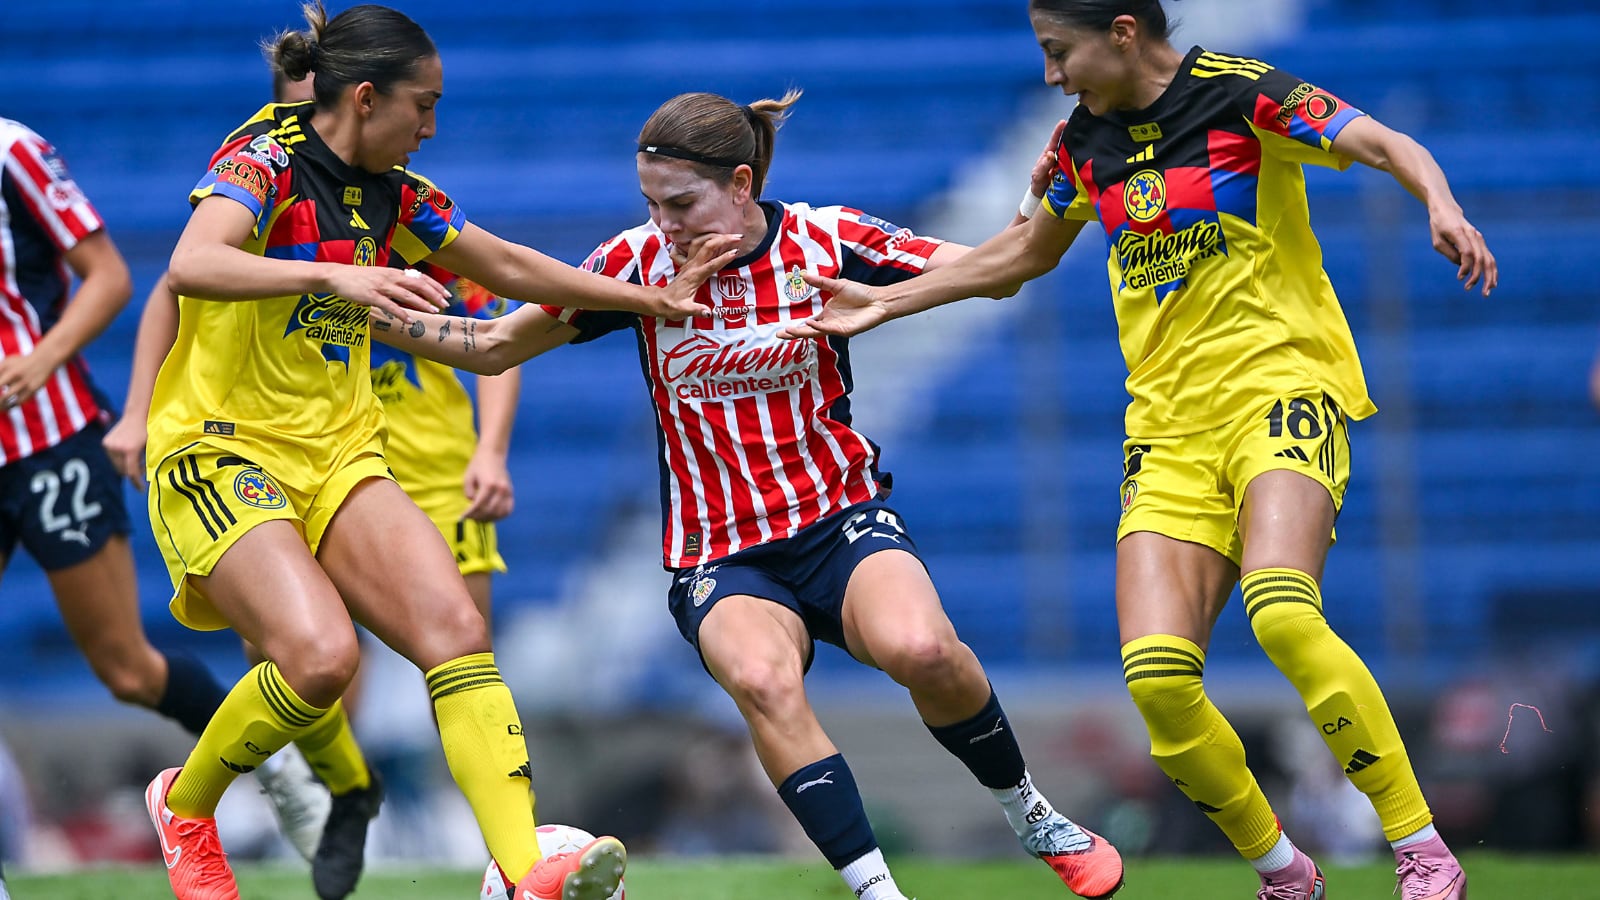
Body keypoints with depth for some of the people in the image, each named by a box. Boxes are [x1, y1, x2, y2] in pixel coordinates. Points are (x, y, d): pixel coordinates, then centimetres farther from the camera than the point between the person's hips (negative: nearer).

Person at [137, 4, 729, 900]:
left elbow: (511, 267, 24)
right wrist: (335, 277, -45)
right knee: (320, 653, -27)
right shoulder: (265, 161, -13)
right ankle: (184, 805, 2)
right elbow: (191, 265, -32)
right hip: (221, 454, -7)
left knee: (456, 627, -15)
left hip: (339, 457, 7)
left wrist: (653, 298, 25)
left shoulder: (392, 196, 10)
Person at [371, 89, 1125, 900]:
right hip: (720, 558, 1)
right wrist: (367, 311, -6)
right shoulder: (642, 261, -2)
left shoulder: (826, 240, -4)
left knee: (922, 649, -32)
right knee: (763, 680, -34)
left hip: (841, 519, 0)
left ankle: (1030, 815, -4)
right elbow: (494, 347, 6)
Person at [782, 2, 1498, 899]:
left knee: (1282, 614, -32)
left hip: (1281, 382, -5)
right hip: (1169, 425, 5)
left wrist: (1443, 209, -36)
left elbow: (1388, 146, -15)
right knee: (1157, 674, -15)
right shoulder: (1087, 140, 12)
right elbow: (1026, 252, 30)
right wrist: (886, 301, 33)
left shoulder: (1239, 91, -6)